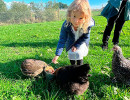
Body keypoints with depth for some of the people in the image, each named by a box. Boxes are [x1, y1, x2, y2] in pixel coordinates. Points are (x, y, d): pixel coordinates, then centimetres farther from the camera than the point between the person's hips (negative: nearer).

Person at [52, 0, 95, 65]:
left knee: (78, 53, -13)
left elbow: (85, 37, -17)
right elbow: (62, 40, -28)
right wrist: (57, 54, -29)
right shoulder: (66, 25, -36)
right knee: (71, 54, 0)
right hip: (71, 42, 1)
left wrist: (76, 45, -17)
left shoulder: (88, 25, -37)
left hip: (82, 42, 0)